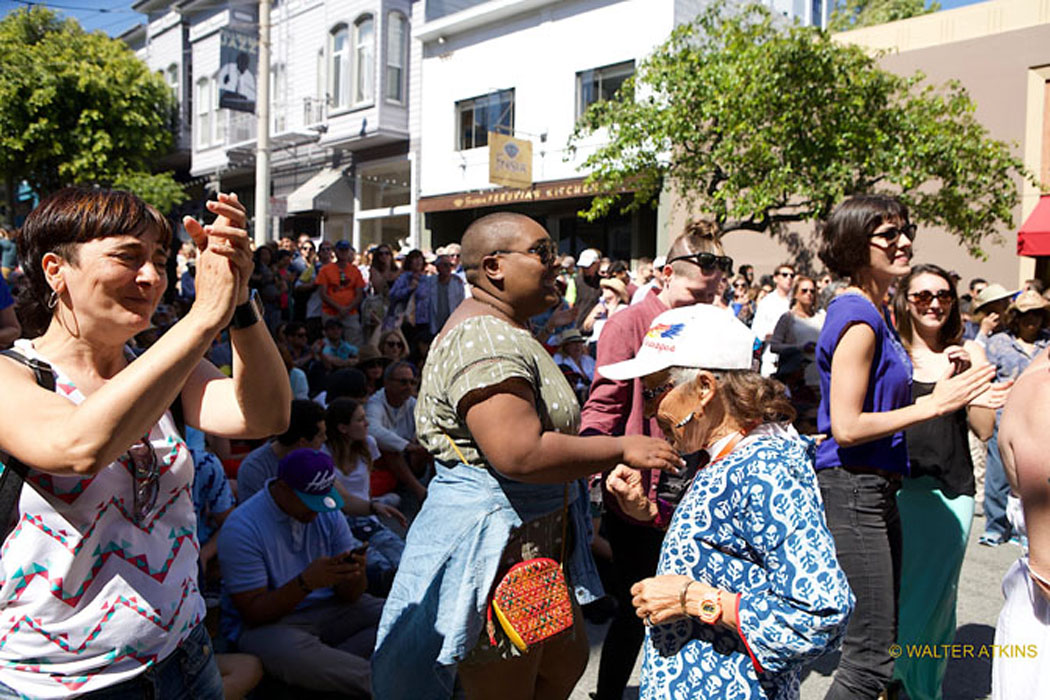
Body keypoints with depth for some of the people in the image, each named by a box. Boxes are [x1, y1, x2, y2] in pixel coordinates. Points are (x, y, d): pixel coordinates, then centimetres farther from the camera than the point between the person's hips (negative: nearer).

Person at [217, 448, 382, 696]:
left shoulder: (329, 514, 0)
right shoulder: (241, 528, -16)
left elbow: (348, 596, 0)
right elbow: (254, 613, -17)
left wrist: (355, 575, -25)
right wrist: (306, 582, -33)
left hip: (326, 610, 6)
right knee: (293, 653, -39)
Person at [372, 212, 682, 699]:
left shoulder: (509, 331, 14)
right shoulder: (484, 340, -23)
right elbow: (519, 455, -32)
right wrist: (621, 450, -22)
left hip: (536, 538, 11)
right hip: (492, 542, -11)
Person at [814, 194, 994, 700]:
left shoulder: (874, 313, 15)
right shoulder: (857, 318, -17)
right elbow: (846, 427, -22)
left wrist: (940, 390, 8)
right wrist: (932, 406, -17)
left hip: (876, 487, 11)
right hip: (851, 490, -11)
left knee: (882, 640, 20)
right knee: (870, 659, -4)